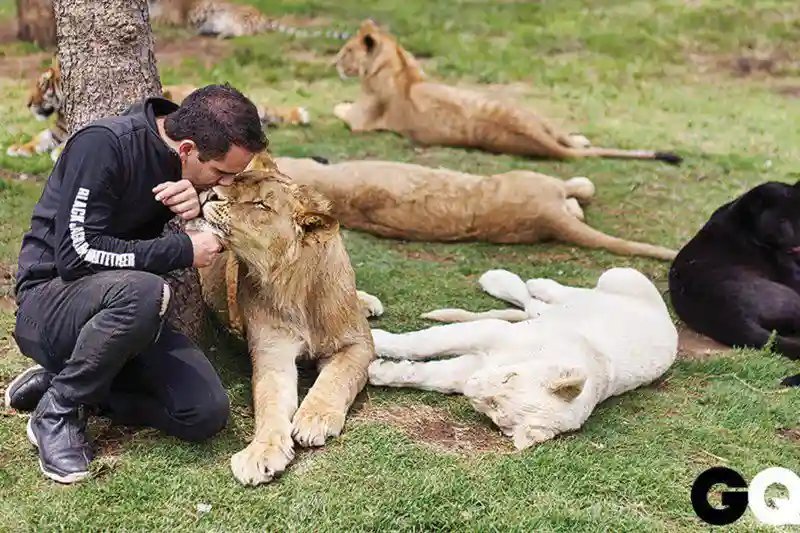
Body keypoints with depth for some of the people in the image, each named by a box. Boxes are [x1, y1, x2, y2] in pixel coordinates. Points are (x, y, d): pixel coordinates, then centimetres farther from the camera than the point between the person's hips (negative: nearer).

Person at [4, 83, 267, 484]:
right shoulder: (103, 145, -21)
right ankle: (56, 412, -15)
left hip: (123, 313, 7)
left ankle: (61, 382, 2)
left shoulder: (182, 163, 0)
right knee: (143, 292, -40)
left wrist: (195, 206, -11)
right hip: (49, 300, -6)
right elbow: (77, 253, -24)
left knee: (207, 414, -15)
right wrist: (182, 251, -22)